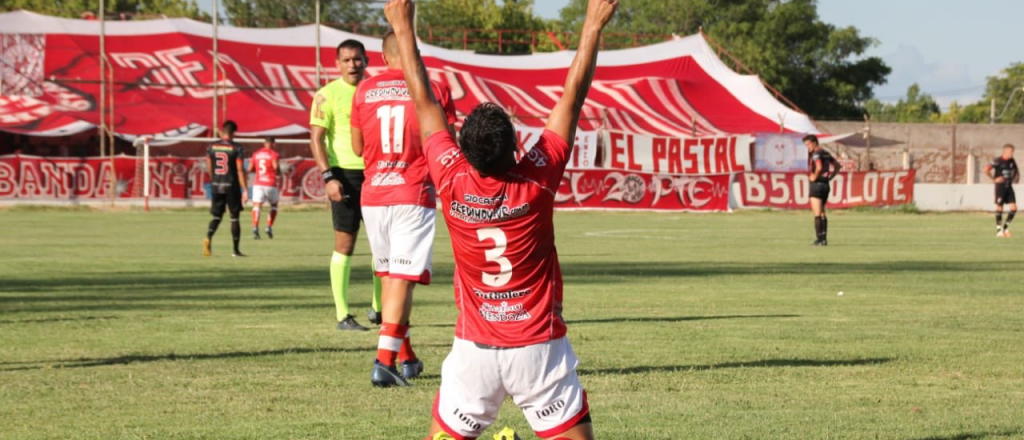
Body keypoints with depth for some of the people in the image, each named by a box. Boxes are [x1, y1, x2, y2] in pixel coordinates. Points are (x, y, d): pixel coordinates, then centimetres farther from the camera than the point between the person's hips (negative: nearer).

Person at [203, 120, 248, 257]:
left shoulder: (211, 147, 3)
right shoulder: (236, 148, -8)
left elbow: (209, 168, 11)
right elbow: (240, 170, -12)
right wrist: (245, 189, -10)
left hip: (216, 185, 3)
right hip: (232, 186, -3)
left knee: (216, 216, 9)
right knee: (234, 217, 7)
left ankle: (208, 238, -21)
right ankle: (236, 250, 10)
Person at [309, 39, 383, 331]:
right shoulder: (328, 95, -4)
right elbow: (316, 138, -8)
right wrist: (328, 177, -17)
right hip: (345, 175, -5)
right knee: (345, 243, -4)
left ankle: (378, 309, 19)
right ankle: (343, 316, 0)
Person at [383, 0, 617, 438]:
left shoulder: (452, 183, -10)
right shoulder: (537, 182, -15)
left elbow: (424, 102, 0)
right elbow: (573, 96, -9)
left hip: (475, 349, 2)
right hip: (539, 348, -2)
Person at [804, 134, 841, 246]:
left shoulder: (816, 154, -13)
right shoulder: (826, 153, 14)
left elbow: (819, 167, -31)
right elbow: (837, 166, 22)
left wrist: (814, 177, -14)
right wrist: (830, 177, 15)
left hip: (817, 184, -9)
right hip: (826, 185, 9)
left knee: (817, 214, -7)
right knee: (821, 213, 15)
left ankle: (820, 239, -11)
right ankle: (824, 238, 14)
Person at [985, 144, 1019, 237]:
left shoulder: (1012, 161, 9)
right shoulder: (997, 161, -11)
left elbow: (1016, 171, 27)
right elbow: (986, 170, -15)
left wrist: (1016, 178, 10)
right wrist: (994, 179, -13)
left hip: (1009, 186, 6)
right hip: (1000, 186, -6)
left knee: (1014, 208, -2)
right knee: (999, 208, -3)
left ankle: (1006, 227, 12)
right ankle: (999, 229, 5)